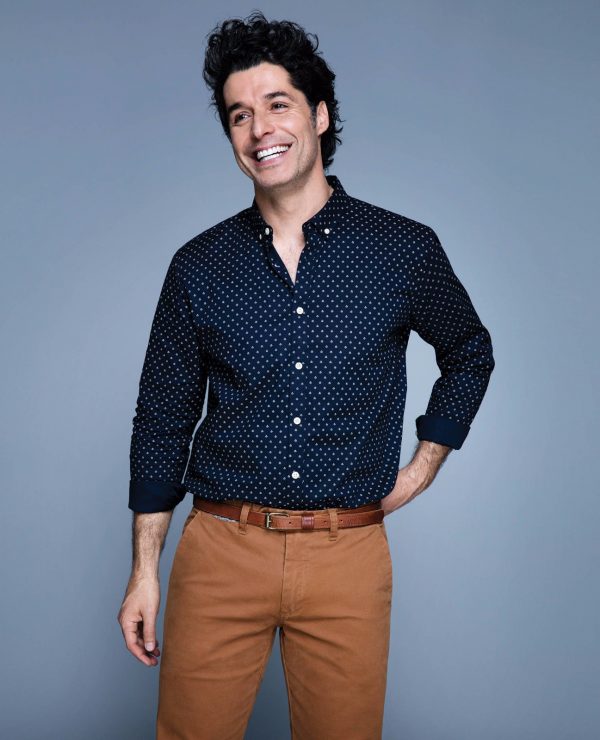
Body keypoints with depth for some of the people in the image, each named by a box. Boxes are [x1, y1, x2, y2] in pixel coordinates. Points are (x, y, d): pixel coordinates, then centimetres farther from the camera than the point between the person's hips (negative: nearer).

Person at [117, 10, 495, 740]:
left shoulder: (406, 249, -1)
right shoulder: (200, 266, 1)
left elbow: (470, 353, 17)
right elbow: (162, 421, 6)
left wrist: (426, 463, 8)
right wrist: (144, 570, 6)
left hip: (350, 553, 0)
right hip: (219, 549, 1)